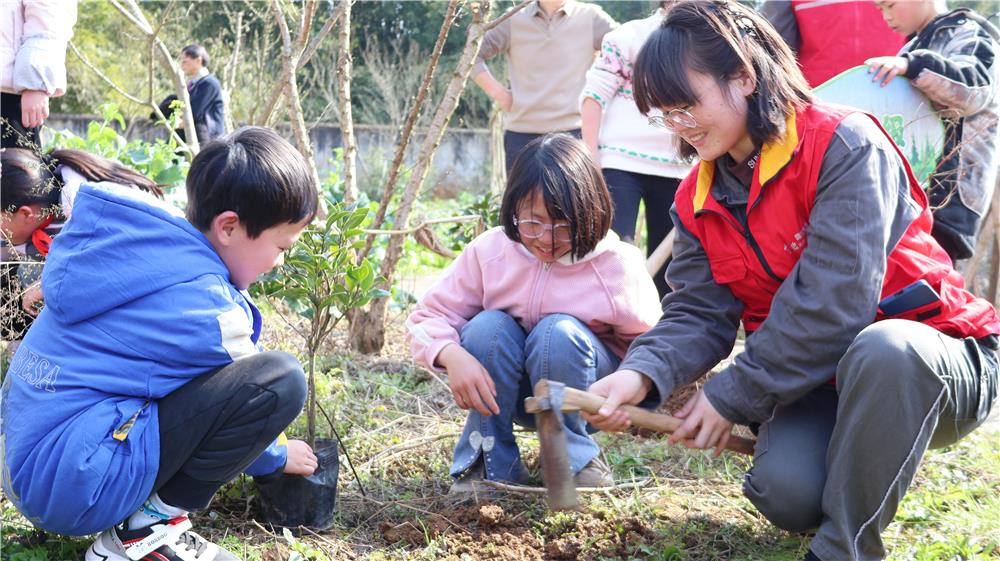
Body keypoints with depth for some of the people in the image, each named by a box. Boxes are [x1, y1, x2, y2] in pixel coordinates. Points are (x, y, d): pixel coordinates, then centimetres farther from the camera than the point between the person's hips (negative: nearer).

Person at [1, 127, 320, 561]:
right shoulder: (203, 306, -18)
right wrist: (278, 456, 21)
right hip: (75, 488, -10)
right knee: (281, 381, -17)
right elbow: (241, 405, 1)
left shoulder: (144, 243, 7)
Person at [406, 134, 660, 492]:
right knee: (487, 326, -28)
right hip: (508, 394, 2)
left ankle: (575, 460, -12)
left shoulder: (618, 265, -18)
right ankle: (489, 463, -13)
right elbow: (428, 318, -11)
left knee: (560, 332, -31)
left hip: (583, 399, -1)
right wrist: (453, 356, -33)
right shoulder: (489, 252, -15)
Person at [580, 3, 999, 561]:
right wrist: (642, 373, -25)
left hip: (941, 367, -5)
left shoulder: (842, 144, -19)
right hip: (818, 379, 5)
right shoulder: (698, 199, 4)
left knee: (882, 350, -40)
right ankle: (863, 466, 12)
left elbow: (833, 298, -26)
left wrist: (732, 394, -21)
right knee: (787, 493, -25)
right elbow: (699, 315, -3)